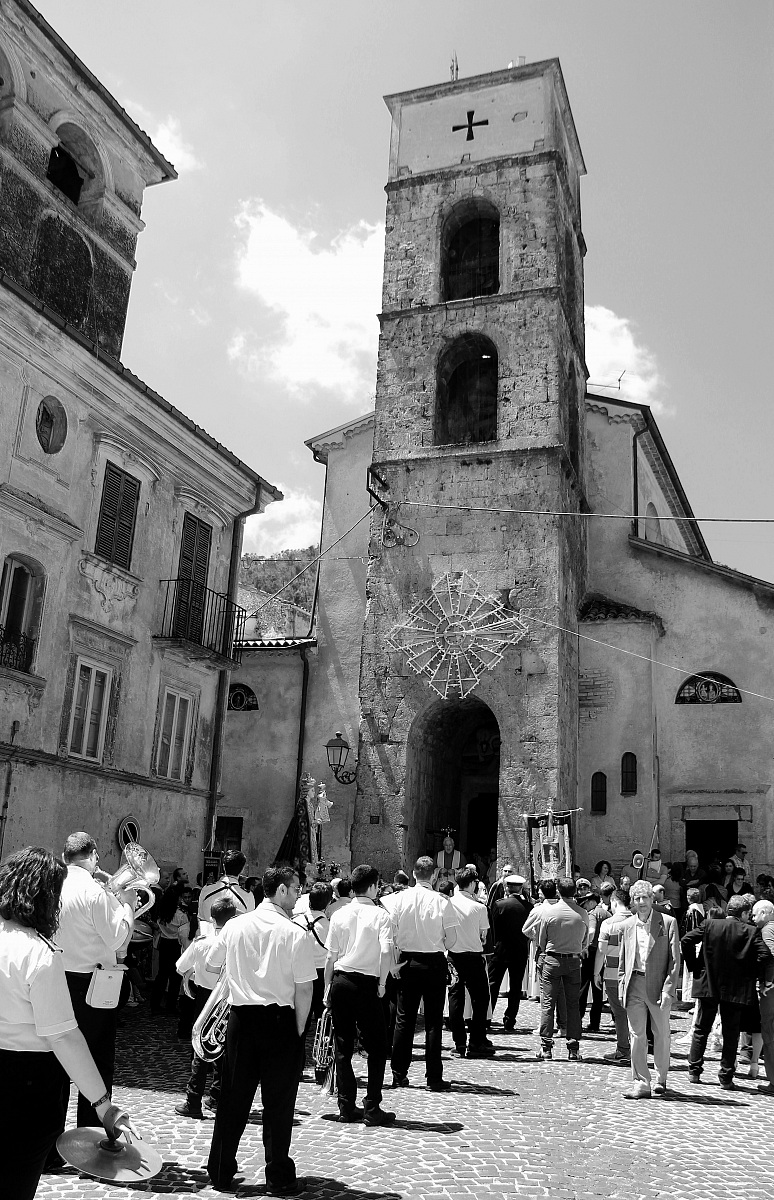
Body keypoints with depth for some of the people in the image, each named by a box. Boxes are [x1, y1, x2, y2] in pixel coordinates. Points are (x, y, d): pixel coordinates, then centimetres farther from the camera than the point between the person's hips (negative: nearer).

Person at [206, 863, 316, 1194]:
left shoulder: (235, 926, -1)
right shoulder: (295, 934, -13)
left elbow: (210, 965, 14)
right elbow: (304, 990, -13)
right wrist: (299, 1029, -1)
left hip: (241, 1018, 4)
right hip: (280, 1021, -4)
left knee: (233, 1097, 15)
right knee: (278, 1102, 8)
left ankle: (220, 1171, 25)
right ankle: (279, 1178, 17)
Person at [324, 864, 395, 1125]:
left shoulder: (339, 915, 4)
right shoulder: (379, 915, -7)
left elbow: (330, 956, 6)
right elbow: (386, 951, -20)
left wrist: (328, 986, 15)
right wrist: (382, 983, -8)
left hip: (340, 981, 4)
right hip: (367, 983, -4)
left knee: (343, 1047, 12)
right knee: (376, 1048, 8)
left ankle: (346, 1107, 17)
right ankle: (372, 1109, 7)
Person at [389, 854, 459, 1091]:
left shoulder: (400, 898, -7)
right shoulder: (442, 901, -13)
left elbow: (391, 932, -5)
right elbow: (452, 939, -9)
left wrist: (397, 958, 9)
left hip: (408, 961, 2)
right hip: (434, 962, -2)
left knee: (404, 1019, 12)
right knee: (433, 1021, 6)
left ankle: (399, 1075, 17)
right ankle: (434, 1078, 8)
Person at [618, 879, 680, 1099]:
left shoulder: (668, 922, -2)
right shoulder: (627, 926, 8)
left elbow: (675, 959, -5)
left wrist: (668, 989, -12)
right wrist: (621, 988, 4)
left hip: (658, 986, -2)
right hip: (634, 986, 2)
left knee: (661, 1035, 9)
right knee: (636, 1035, 0)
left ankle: (660, 1080, 27)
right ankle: (641, 1083, 7)